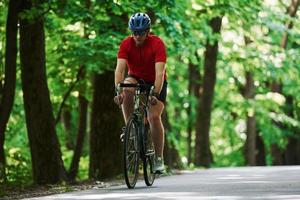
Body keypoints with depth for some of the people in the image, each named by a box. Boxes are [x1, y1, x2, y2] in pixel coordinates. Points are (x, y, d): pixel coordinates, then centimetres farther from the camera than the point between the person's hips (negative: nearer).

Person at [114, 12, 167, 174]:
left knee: (154, 117, -17)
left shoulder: (157, 44, -25)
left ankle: (159, 159, -6)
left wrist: (155, 93, -47)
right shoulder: (126, 44, -19)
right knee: (127, 91, -33)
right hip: (135, 79, 2)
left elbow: (160, 72, -34)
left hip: (155, 83, -2)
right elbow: (120, 69, -28)